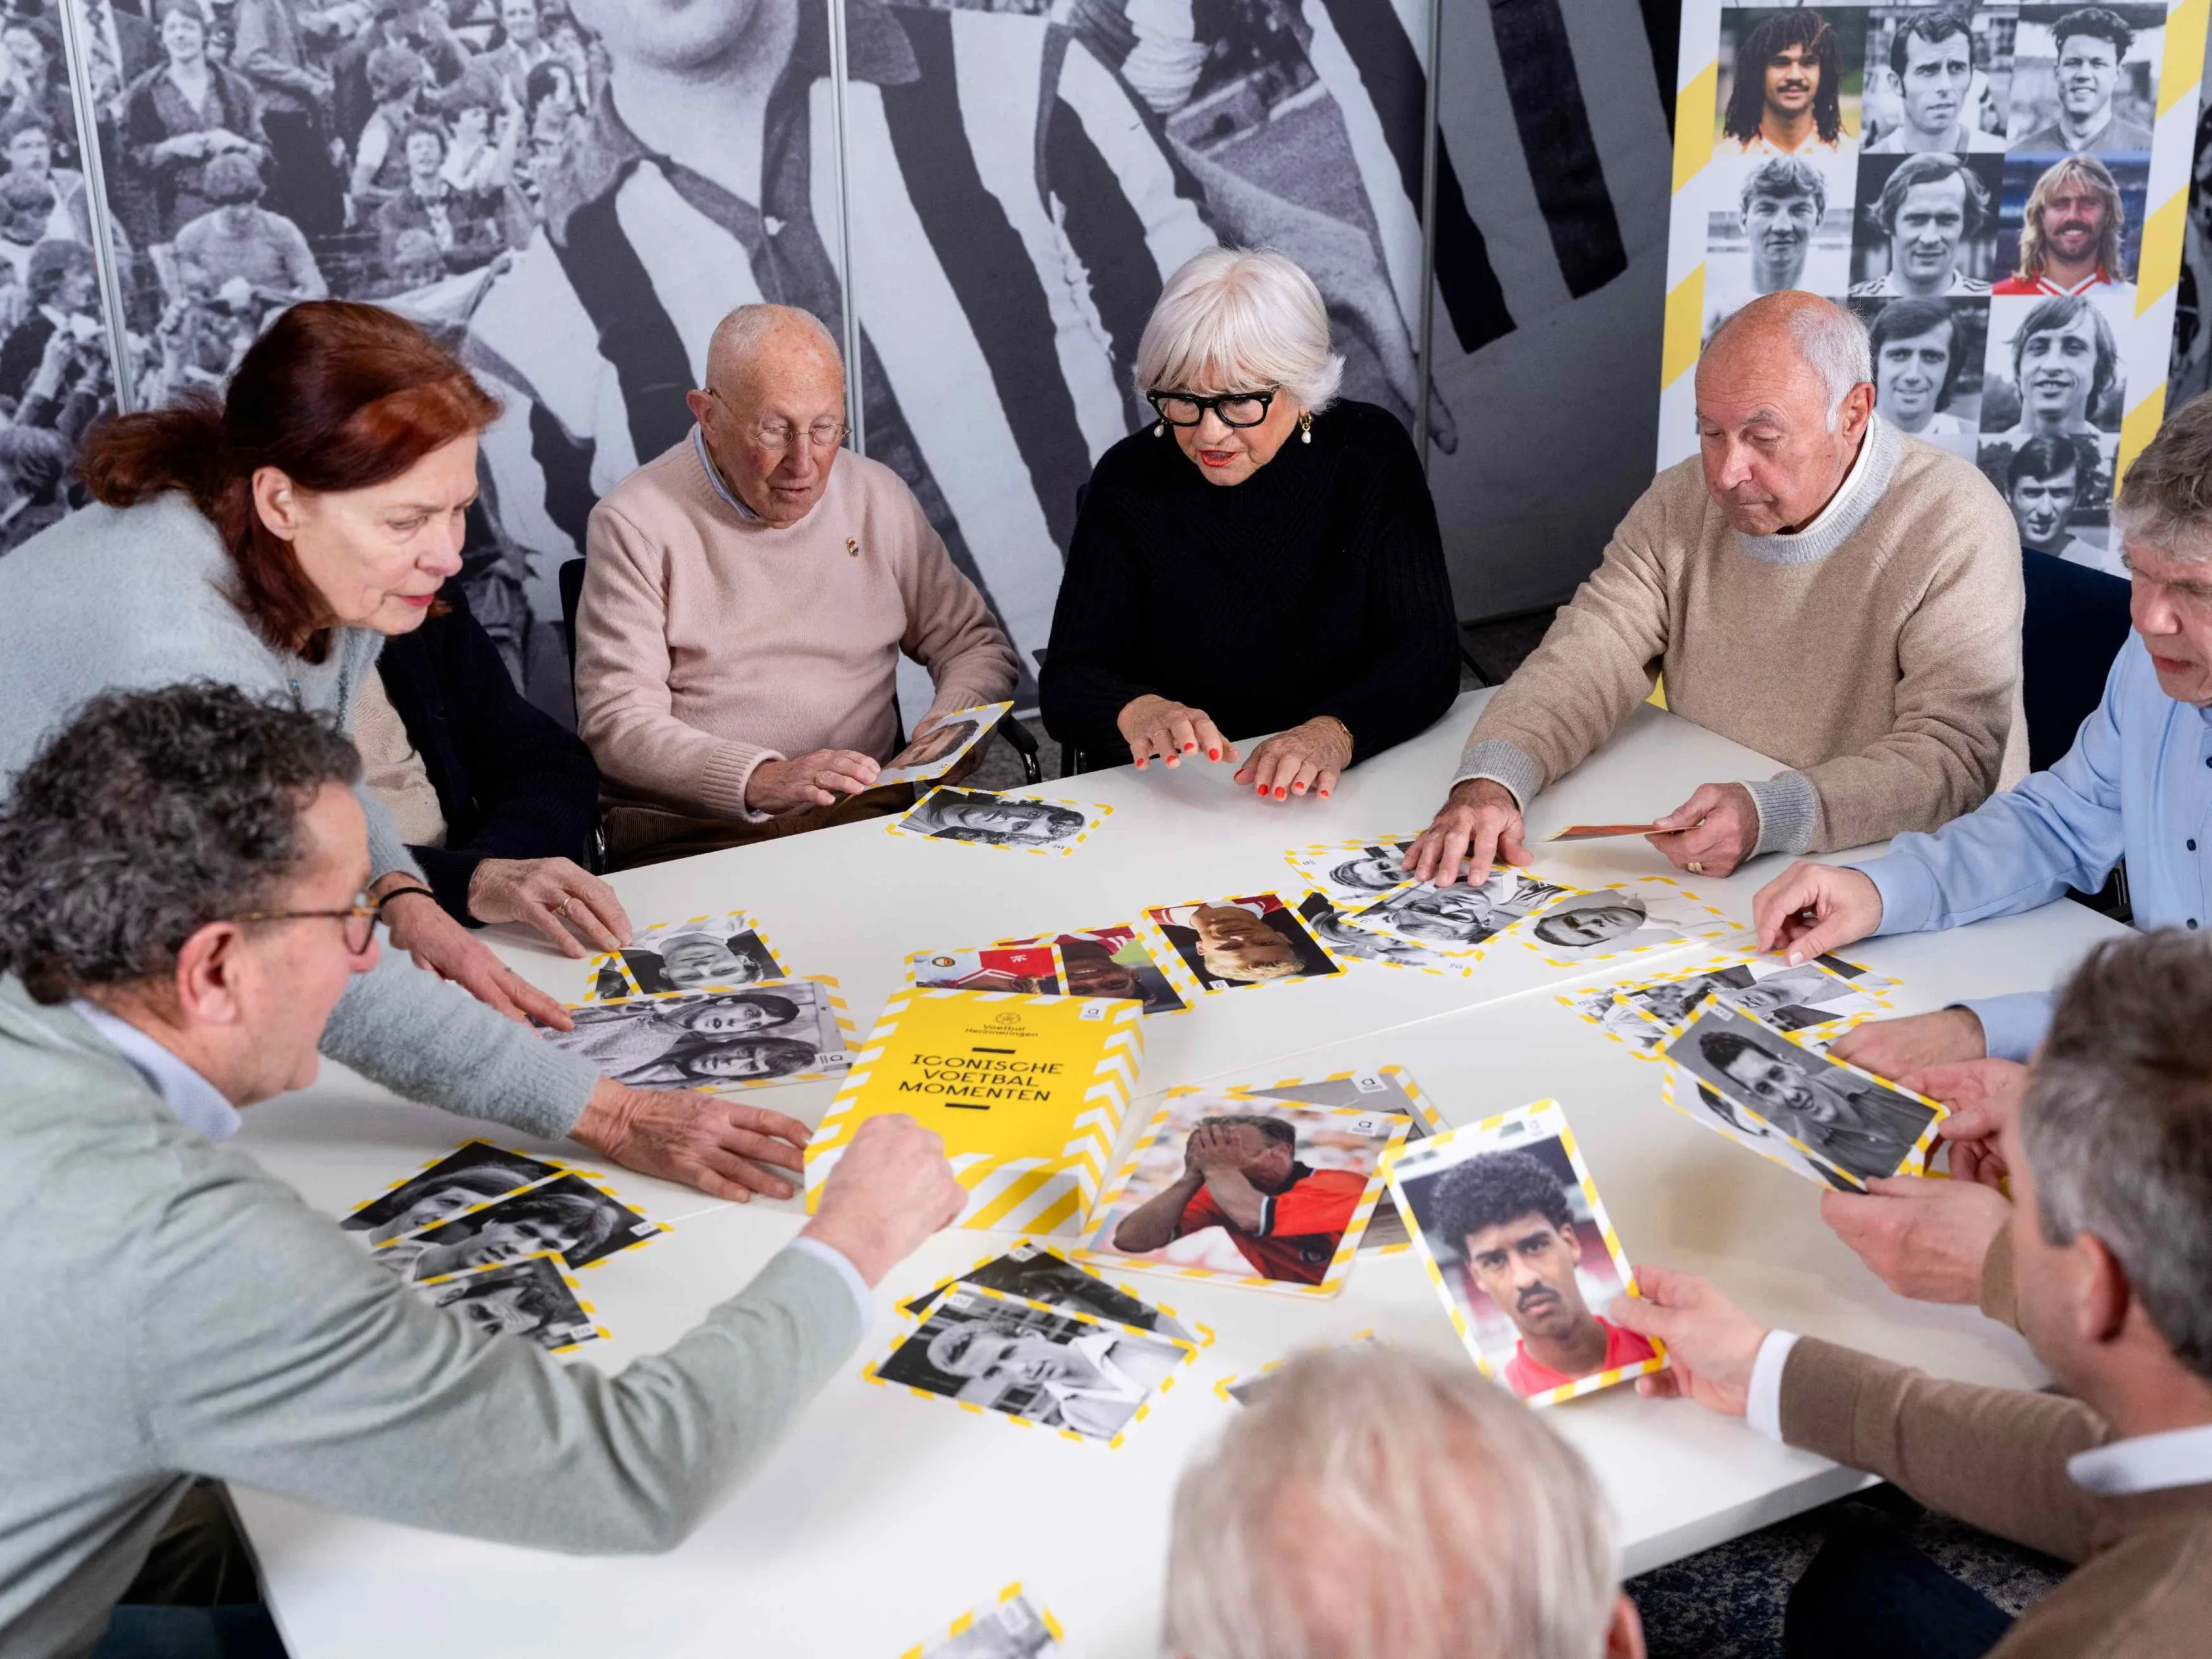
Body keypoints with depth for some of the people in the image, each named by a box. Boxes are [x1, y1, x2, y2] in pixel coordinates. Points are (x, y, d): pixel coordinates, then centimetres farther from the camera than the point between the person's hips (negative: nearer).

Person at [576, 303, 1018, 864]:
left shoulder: (877, 497, 12)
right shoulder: (636, 523, -2)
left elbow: (975, 644, 20)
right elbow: (616, 723, -9)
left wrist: (953, 726, -4)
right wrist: (761, 781, -25)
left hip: (864, 817, 4)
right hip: (694, 836, -4)